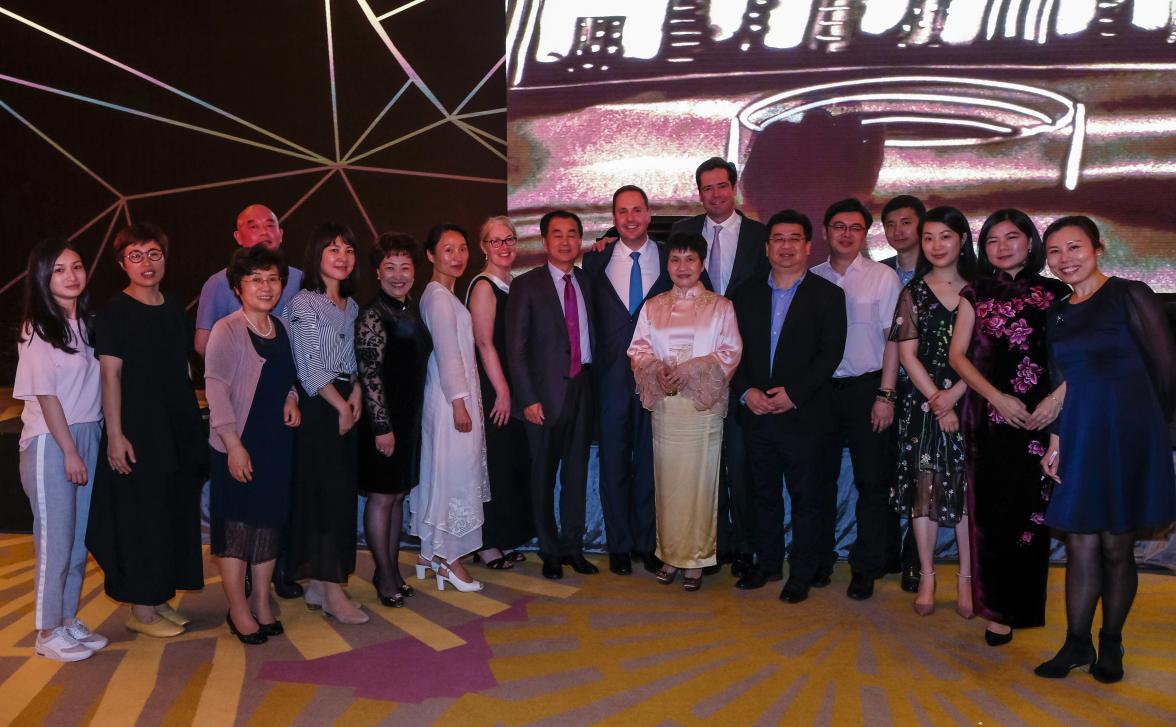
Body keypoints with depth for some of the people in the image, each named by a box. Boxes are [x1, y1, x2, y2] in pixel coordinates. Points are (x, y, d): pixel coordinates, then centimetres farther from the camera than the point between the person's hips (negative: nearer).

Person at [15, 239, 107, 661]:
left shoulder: (86, 322, 9)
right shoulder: (37, 329, -10)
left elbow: (94, 383, 10)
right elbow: (45, 394, -12)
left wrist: (87, 445, 4)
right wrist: (69, 451, -14)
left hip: (88, 436, 6)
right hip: (50, 442, -6)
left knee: (79, 538, 12)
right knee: (55, 541, 1)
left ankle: (69, 620, 25)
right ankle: (48, 633, 13)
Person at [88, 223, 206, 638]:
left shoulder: (174, 311, 12)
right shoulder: (115, 312, -6)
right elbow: (110, 374, -12)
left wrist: (193, 425, 14)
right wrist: (115, 434, -18)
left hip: (178, 432, 7)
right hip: (137, 434, -7)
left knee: (176, 515, 11)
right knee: (140, 520, -1)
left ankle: (160, 599, 24)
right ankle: (140, 609, 10)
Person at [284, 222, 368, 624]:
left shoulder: (351, 306, 14)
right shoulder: (303, 303, -8)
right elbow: (310, 369, -13)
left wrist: (357, 394, 0)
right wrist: (341, 406, -10)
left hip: (344, 407, 7)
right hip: (317, 408, -7)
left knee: (340, 494, 8)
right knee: (330, 493, -7)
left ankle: (318, 585, 18)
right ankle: (333, 591, 0)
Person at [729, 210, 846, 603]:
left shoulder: (827, 295, 0)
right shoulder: (746, 295, 10)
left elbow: (830, 352, -8)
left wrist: (793, 393, -16)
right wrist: (745, 391, -8)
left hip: (804, 414, -3)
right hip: (757, 412, 4)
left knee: (807, 496, 4)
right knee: (763, 492, 13)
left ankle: (803, 573, 16)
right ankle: (767, 562, 27)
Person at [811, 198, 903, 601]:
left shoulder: (883, 277, -1)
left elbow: (892, 339, -2)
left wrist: (885, 395, -8)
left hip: (866, 388, -2)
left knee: (873, 480, 1)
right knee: (820, 477, 10)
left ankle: (866, 568, 12)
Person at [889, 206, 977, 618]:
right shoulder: (913, 293, 5)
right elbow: (908, 354, 0)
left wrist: (953, 395, -13)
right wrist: (936, 401, -10)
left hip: (969, 402, 0)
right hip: (923, 404, 0)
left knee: (968, 488, 2)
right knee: (924, 486, 2)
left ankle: (966, 579, 13)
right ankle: (926, 577, 13)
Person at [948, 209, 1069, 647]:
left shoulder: (1056, 293, 8)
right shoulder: (975, 294, 9)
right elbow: (957, 354, 3)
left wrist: (1059, 396, -14)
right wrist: (998, 397, -9)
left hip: (1042, 416, 0)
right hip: (990, 417, 0)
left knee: (1031, 510, 1)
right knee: (993, 511, 1)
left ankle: (1021, 606, 17)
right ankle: (1000, 609, 12)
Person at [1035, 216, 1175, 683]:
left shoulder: (1130, 295, -5)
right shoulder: (1058, 313, 11)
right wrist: (1056, 441, 6)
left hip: (1127, 434, -4)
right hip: (1079, 435, 4)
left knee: (1116, 545, 4)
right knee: (1081, 544, 4)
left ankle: (1111, 646, 20)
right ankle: (1076, 644, 15)